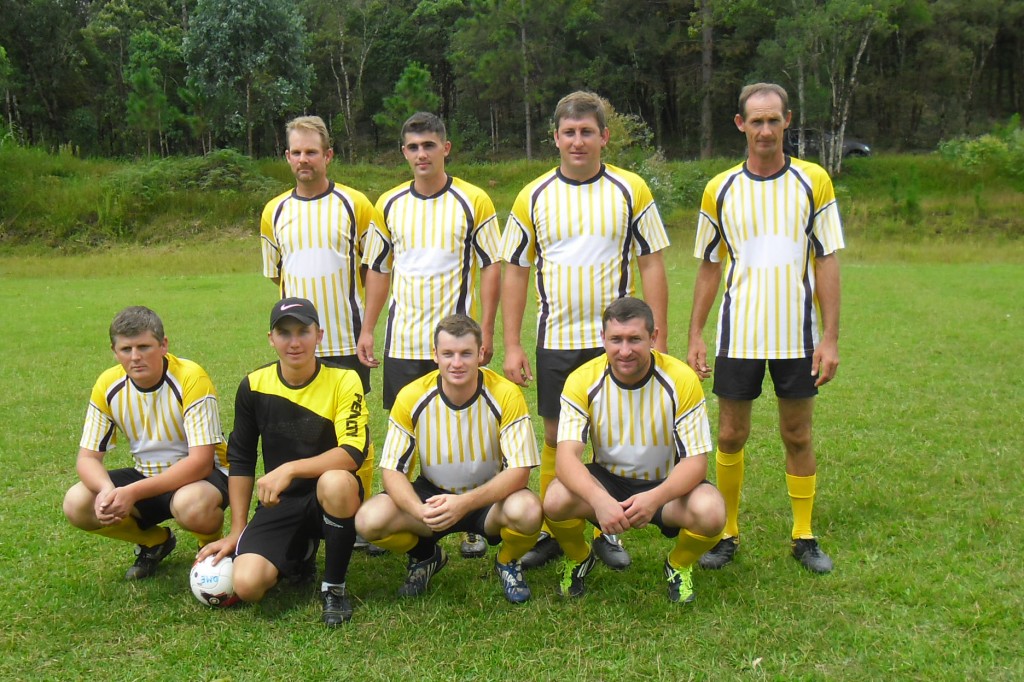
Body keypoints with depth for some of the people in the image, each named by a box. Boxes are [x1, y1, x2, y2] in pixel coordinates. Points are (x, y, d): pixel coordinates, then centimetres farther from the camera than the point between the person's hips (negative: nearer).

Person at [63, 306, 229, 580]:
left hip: (203, 474, -5)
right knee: (76, 504, -17)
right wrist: (107, 489, -30)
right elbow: (88, 458, -5)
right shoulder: (108, 386, -9)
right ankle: (155, 541, 10)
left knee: (191, 505, -39)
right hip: (147, 474, 5)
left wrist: (133, 492, -36)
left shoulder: (190, 378, -24)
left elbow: (201, 461, -28)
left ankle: (212, 545, -1)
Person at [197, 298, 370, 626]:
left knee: (336, 481, -39)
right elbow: (240, 460, 8)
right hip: (279, 504, 3)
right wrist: (237, 531, 6)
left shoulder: (343, 381, -11)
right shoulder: (254, 386, -1)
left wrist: (289, 469, -33)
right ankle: (299, 554, 16)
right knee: (246, 584, -22)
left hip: (330, 499, -3)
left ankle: (334, 587, -14)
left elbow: (353, 452, -23)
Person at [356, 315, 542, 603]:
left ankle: (507, 562, 3)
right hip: (432, 494, 2)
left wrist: (465, 503, -36)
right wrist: (420, 510, -33)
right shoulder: (411, 398, -14)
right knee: (369, 520, -25)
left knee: (527, 511, -36)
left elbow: (519, 470, -20)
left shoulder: (506, 395, -19)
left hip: (490, 497, -2)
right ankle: (426, 556, 11)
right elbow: (392, 470, -11)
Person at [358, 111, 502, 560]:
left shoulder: (473, 201, -2)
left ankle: (473, 526, 13)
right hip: (402, 338, 4)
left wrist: (486, 331, -9)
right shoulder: (390, 204, 8)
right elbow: (378, 269, 14)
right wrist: (366, 330, 9)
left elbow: (491, 266, -2)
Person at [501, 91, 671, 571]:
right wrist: (512, 345, -1)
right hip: (556, 339, 1)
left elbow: (651, 265, 1)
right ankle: (550, 532, 21)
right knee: (556, 438, 7)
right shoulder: (533, 197, 3)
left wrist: (658, 342, -4)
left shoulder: (630, 190, 0)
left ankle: (607, 532, 23)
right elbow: (515, 272, 6)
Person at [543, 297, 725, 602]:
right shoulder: (583, 381, -16)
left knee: (711, 512, -32)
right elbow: (566, 457, -24)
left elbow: (696, 460, -18)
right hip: (606, 480, 1)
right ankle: (578, 560, 7)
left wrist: (655, 498, -39)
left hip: (666, 485, 0)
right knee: (556, 500, -31)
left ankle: (679, 566, 5)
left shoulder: (681, 380, -18)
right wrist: (598, 499, -46)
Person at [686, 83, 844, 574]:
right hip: (738, 335, 1)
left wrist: (830, 337, -7)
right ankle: (727, 534, 20)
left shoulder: (813, 181, -1)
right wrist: (695, 335, 3)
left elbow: (827, 262, -1)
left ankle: (804, 537, 22)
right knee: (730, 436, 5)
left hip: (798, 335, -1)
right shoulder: (721, 189, 2)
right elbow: (709, 267, 8)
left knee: (798, 436, 8)